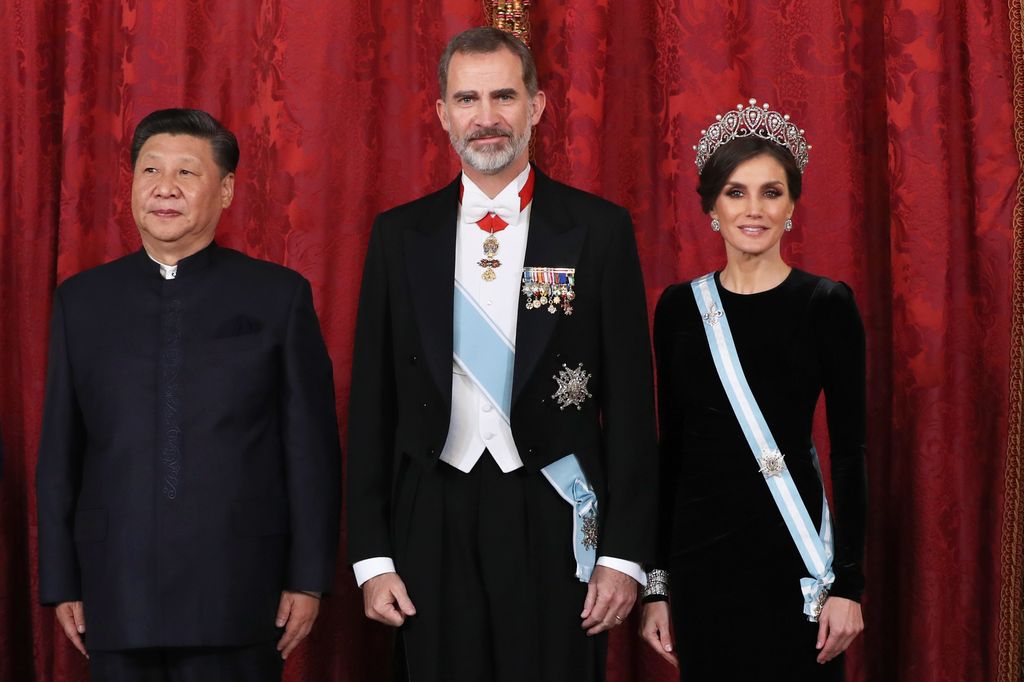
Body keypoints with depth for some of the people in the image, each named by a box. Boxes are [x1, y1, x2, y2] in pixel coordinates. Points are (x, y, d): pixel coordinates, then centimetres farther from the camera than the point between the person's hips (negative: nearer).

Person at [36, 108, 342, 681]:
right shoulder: (83, 300, 8)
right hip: (117, 591, 2)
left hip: (238, 597, -2)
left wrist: (309, 578, -3)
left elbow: (312, 446, 1)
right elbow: (60, 451, 9)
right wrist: (61, 583, 6)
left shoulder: (279, 296, 2)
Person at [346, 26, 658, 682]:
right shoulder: (400, 234, 7)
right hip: (433, 525, 2)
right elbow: (372, 401, 7)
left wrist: (625, 553, -5)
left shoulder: (599, 229, 1)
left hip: (555, 522, -1)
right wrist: (372, 556, 2)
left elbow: (629, 400, 0)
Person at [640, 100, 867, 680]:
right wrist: (657, 583, 6)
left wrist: (848, 582, -10)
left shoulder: (827, 305, -3)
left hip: (793, 551, -3)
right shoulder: (680, 307, 6)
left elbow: (850, 447, -4)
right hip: (700, 548, 3)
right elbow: (671, 445, 8)